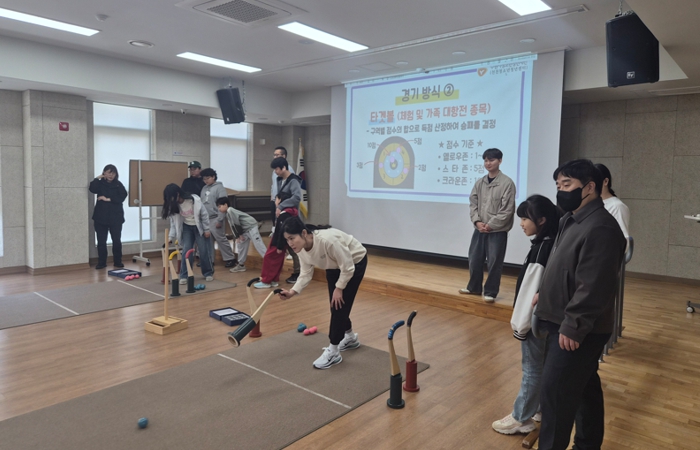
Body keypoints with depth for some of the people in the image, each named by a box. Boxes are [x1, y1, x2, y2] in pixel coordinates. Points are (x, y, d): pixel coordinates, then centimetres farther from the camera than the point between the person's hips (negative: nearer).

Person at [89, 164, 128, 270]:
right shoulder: (100, 183, 6)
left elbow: (122, 197, -10)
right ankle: (101, 262, 12)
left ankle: (118, 261, 14)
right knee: (101, 241, 2)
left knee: (116, 240, 1)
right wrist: (97, 178, -11)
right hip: (101, 217, 1)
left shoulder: (119, 185, 4)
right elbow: (92, 189, -13)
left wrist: (108, 199, -15)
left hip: (115, 217, -1)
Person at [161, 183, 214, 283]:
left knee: (203, 250, -1)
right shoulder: (174, 205, -12)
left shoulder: (194, 200, -26)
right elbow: (173, 221, -4)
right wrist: (171, 236, -11)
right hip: (186, 227, 3)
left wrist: (207, 229, -11)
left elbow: (204, 214, -15)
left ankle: (208, 273, 15)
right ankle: (184, 275, 1)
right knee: (186, 250, -7)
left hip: (198, 226, -3)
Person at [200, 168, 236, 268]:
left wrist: (220, 220, -16)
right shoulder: (204, 188, 14)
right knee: (208, 241, 9)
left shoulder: (219, 187, -7)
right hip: (205, 219, 7)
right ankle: (209, 259, 18)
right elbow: (201, 203, 19)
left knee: (221, 239, -6)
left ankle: (230, 258, 4)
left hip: (215, 219, -7)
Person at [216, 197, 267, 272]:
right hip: (245, 229, 11)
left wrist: (240, 235, -8)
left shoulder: (230, 210, -17)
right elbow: (233, 226, 14)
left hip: (251, 227, -11)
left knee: (259, 246, -14)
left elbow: (236, 224, -17)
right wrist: (237, 237, 5)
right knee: (240, 245, 15)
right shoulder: (227, 214, 14)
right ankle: (241, 265, 24)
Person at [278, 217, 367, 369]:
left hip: (355, 262, -7)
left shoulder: (327, 240, -40)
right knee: (335, 304, 12)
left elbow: (348, 267, -29)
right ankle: (350, 338, 35)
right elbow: (306, 273, -7)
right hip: (335, 266, 7)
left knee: (340, 304, -10)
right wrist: (293, 291, -20)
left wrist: (339, 288, -18)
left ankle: (333, 352, -1)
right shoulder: (300, 248, -17)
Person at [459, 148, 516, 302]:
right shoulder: (479, 182, 7)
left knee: (494, 262, 1)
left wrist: (490, 225, -13)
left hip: (498, 231, -5)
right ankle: (474, 287, 29)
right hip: (479, 229, 5)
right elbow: (473, 203, 8)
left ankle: (490, 292, 15)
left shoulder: (507, 183, -8)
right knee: (474, 259, 12)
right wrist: (477, 221, -7)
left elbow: (507, 210, -11)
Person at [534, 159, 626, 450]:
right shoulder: (572, 220, 11)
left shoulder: (600, 227, -21)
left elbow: (593, 287, -26)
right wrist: (544, 294, 15)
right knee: (584, 387, 20)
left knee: (556, 391, -5)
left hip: (576, 330, -10)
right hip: (563, 323, 10)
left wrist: (572, 326, -24)